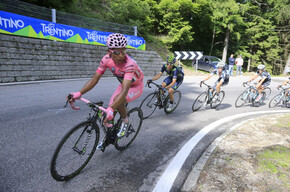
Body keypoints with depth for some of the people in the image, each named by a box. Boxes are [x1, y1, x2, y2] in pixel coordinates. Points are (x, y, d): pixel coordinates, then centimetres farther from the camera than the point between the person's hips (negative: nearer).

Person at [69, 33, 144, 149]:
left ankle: (125, 121, -3)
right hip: (123, 84, 6)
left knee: (117, 101, -34)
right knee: (109, 112, -3)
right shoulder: (107, 59, -20)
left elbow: (125, 90, -46)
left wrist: (111, 109, -58)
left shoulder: (129, 64, -38)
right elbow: (95, 78, -20)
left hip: (136, 87, -5)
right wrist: (79, 93, -33)